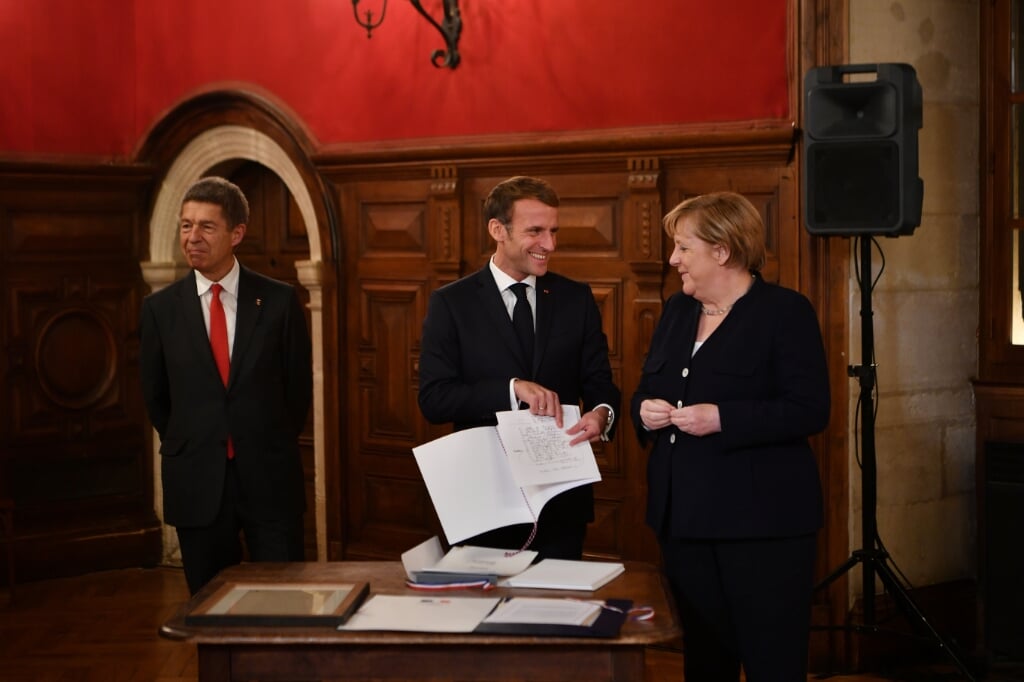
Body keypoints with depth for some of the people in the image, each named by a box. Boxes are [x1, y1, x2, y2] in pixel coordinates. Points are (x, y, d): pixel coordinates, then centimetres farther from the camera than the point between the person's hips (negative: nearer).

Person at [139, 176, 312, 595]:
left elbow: (298, 386, 7)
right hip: (196, 484, 1)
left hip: (270, 481, -1)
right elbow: (155, 396, 11)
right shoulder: (160, 308, 1)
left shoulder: (279, 301, -2)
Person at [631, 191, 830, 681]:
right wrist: (645, 411, -3)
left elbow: (810, 411, -14)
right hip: (684, 514, 7)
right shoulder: (677, 311, 14)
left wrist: (722, 419, -22)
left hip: (761, 519, -7)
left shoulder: (785, 311, -7)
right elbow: (644, 392, 21)